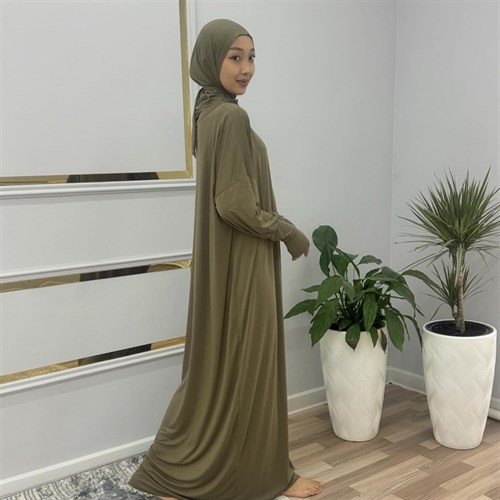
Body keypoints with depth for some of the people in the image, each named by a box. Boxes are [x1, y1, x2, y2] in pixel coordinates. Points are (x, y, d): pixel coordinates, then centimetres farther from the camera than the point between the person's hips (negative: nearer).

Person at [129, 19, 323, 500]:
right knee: (249, 368, 4)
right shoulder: (231, 117, -18)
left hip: (224, 262, 10)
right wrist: (291, 234, -9)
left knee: (218, 364, 18)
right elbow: (236, 205, -24)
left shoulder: (210, 112, 11)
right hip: (242, 266, -10)